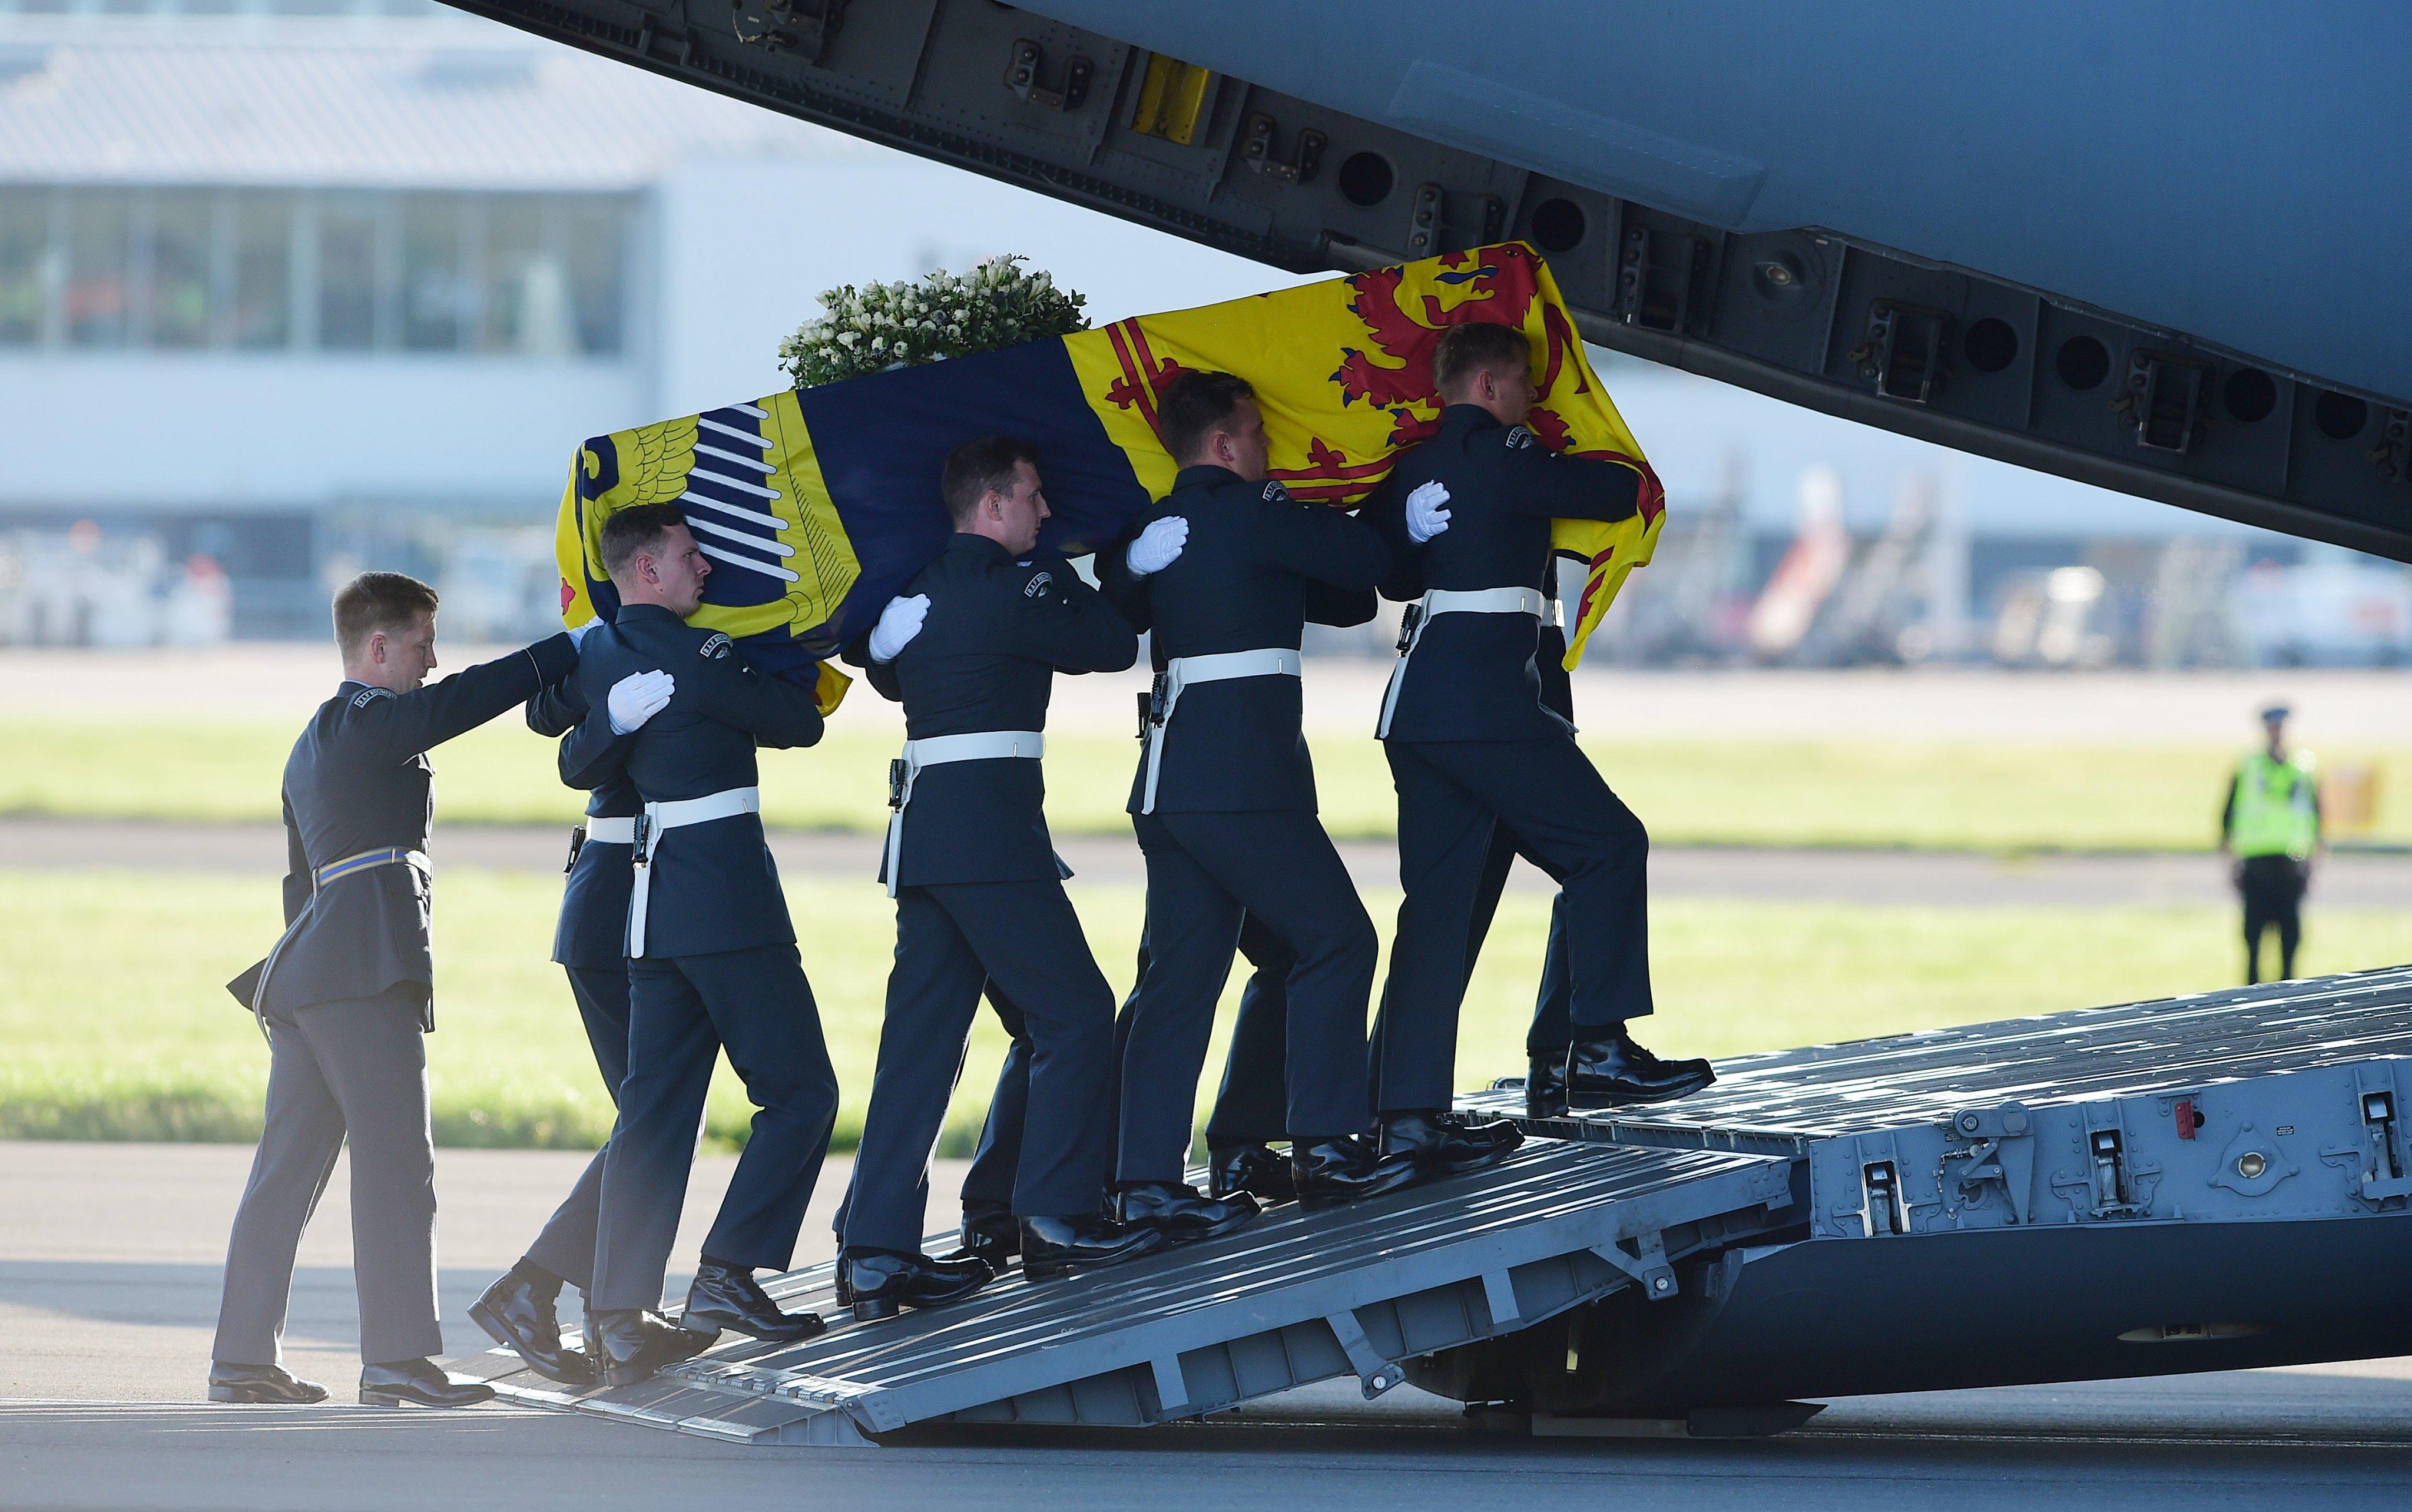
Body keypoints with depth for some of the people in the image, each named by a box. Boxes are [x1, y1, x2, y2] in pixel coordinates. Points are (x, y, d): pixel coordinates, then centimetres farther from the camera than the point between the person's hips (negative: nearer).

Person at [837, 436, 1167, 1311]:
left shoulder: (920, 591, 14)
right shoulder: (1008, 589, -10)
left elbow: (886, 671, 32)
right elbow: (1115, 646, -2)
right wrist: (1060, 573, 11)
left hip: (921, 831, 9)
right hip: (990, 831, -8)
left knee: (921, 1038, 7)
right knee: (1074, 1013, -1)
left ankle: (876, 1253, 4)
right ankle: (1056, 1216, -4)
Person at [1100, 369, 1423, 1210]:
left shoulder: (1155, 530, 16)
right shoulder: (1253, 511, -8)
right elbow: (1369, 564, -3)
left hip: (1170, 776, 8)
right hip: (1242, 776, -8)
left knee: (1181, 972, 8)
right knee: (1335, 937, -1)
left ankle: (1147, 1179, 5)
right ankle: (1324, 1147, -4)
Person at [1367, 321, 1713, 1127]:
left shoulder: (1413, 471, 15)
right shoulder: (1503, 456, -8)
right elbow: (1620, 493, -2)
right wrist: (1583, 469, 20)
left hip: (1416, 702, 8)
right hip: (1486, 700, -8)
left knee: (1436, 901, 9)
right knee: (1608, 843, 1)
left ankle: (1407, 1108, 5)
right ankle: (1599, 1051, -4)